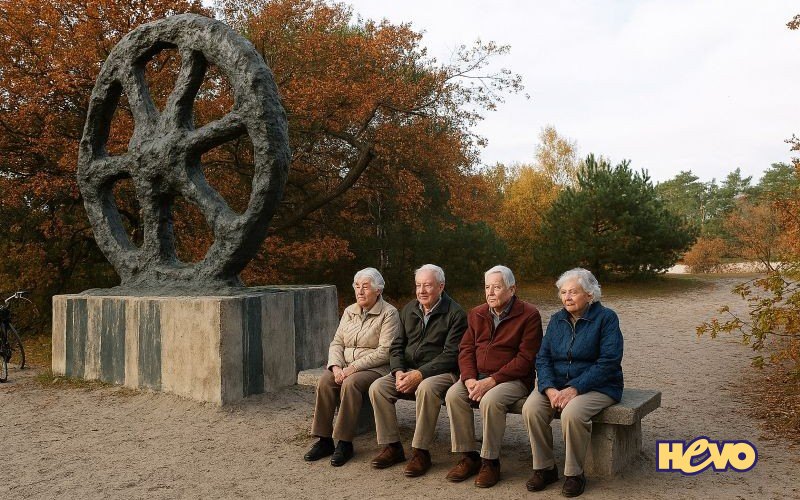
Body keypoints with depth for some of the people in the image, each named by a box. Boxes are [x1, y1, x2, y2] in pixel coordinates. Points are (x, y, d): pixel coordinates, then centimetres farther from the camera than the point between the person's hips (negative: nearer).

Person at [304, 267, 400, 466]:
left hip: (375, 368, -5)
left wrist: (354, 367, -19)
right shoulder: (350, 311, 15)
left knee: (350, 383, -33)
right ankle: (324, 440, -17)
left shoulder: (389, 313, -5)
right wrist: (336, 367, -9)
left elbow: (385, 352, -13)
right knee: (324, 381, -23)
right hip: (345, 366, 5)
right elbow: (336, 343, 11)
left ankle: (345, 443, -23)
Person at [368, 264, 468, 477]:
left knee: (426, 388, -38)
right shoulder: (409, 310, 13)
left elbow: (450, 355, -14)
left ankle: (421, 451, -24)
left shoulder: (455, 314, -7)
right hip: (408, 371, 6)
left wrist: (420, 374, -22)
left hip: (441, 372, -6)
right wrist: (399, 371, -8)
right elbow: (397, 346, 12)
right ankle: (391, 446, -8)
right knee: (377, 387, -18)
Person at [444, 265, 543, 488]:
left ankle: (490, 461, -14)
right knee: (453, 394, -21)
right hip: (478, 376, 6)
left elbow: (525, 359, -14)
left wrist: (491, 381, -20)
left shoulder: (529, 315, -8)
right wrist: (469, 379, -11)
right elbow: (466, 349, 9)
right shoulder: (477, 314, 11)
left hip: (513, 378, -5)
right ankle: (469, 456, -8)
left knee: (490, 400, -34)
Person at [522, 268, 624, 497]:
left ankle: (574, 474, -11)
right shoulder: (556, 320, 10)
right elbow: (542, 358, 4)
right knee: (531, 409, -24)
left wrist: (575, 388, -23)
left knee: (572, 413, -34)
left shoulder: (606, 318, -6)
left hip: (597, 386, -4)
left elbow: (609, 362, -15)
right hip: (556, 383, 5)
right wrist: (550, 389, -15)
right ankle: (544, 468, -5)